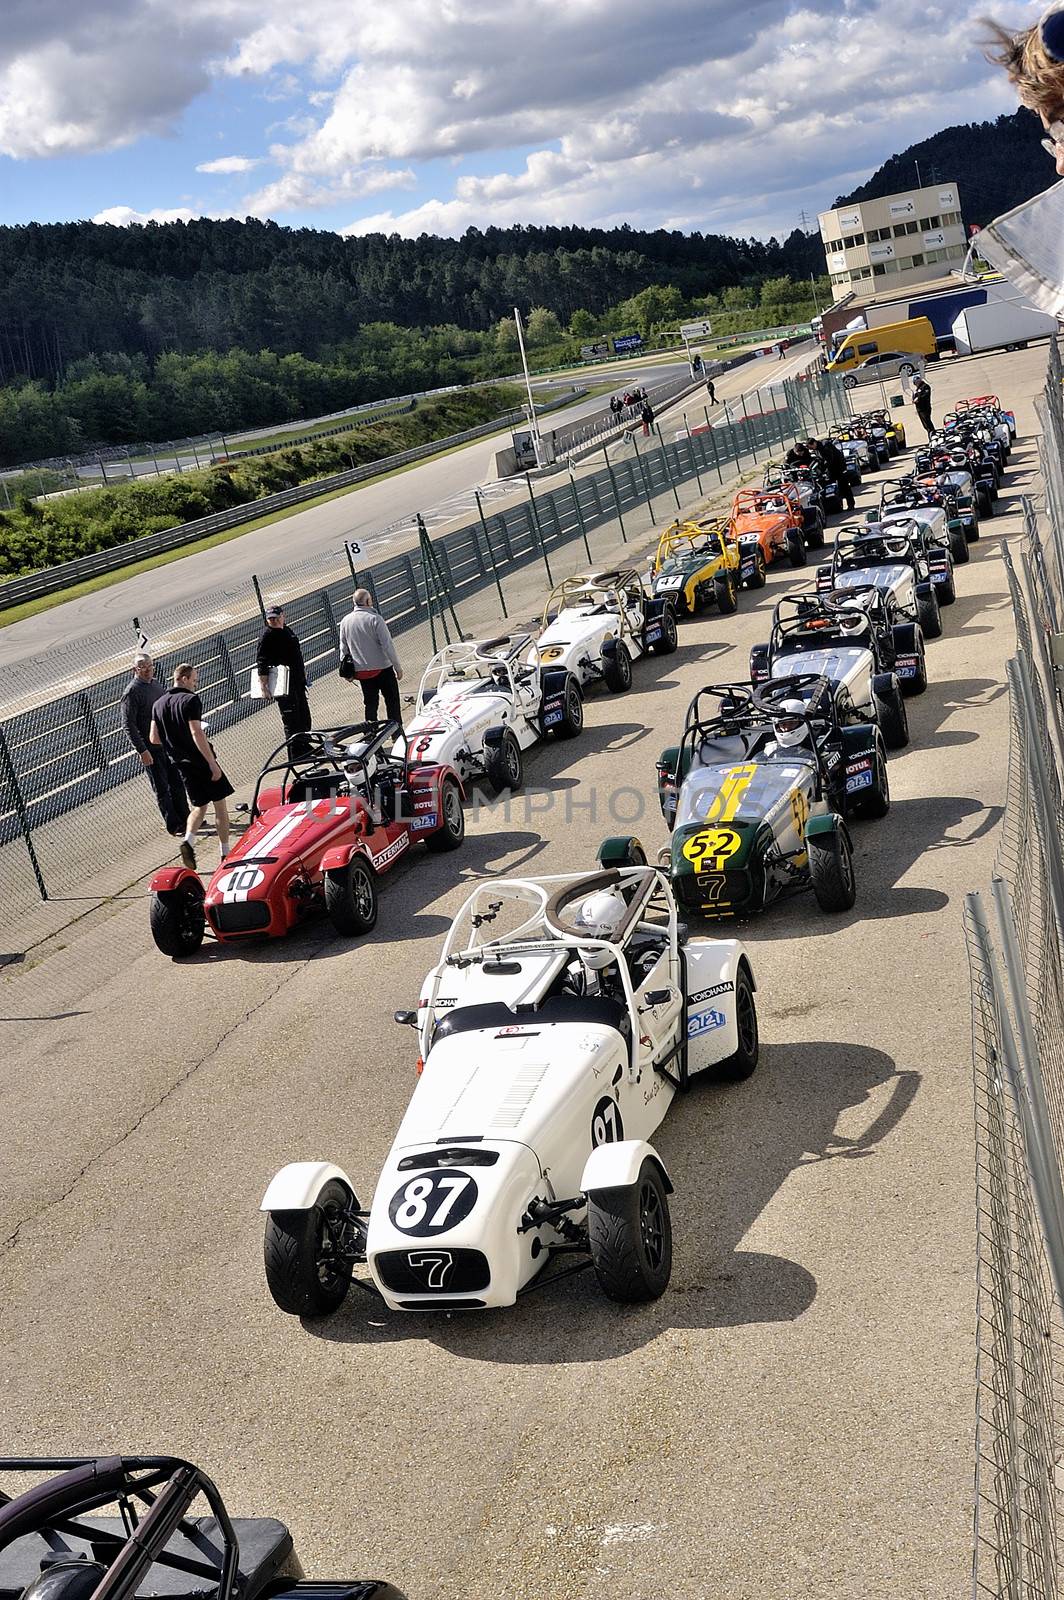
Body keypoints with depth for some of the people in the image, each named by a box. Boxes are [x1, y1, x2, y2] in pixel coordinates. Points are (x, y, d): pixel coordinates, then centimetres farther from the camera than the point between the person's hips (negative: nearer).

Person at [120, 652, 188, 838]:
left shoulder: (156, 683, 7)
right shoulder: (131, 692, -16)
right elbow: (128, 725, -18)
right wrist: (142, 751, -21)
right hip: (150, 747, -7)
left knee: (177, 782, 17)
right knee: (162, 788, 3)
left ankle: (185, 818, 31)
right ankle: (174, 826, 12)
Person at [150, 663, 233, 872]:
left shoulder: (158, 704, 7)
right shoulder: (191, 700, -15)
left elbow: (154, 739, 7)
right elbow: (197, 734, -22)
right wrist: (213, 764, -21)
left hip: (181, 764, 6)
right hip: (201, 761, -6)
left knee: (199, 806, 18)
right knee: (220, 805, 6)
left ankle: (189, 840, -8)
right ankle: (226, 853, 8)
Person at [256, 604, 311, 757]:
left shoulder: (287, 631, 10)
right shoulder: (267, 638, -13)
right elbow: (261, 665, -17)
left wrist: (303, 672, 29)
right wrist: (264, 687, -23)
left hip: (298, 682, 8)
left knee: (304, 717, 18)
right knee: (291, 721, -4)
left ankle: (304, 746, 34)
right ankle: (296, 752, 5)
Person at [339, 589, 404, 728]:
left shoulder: (345, 621, 1)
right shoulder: (375, 619, -15)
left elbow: (343, 648, 9)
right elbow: (387, 645, -16)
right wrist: (397, 666, -8)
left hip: (361, 671, 5)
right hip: (382, 668, -5)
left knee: (370, 703, 14)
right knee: (392, 701, 6)